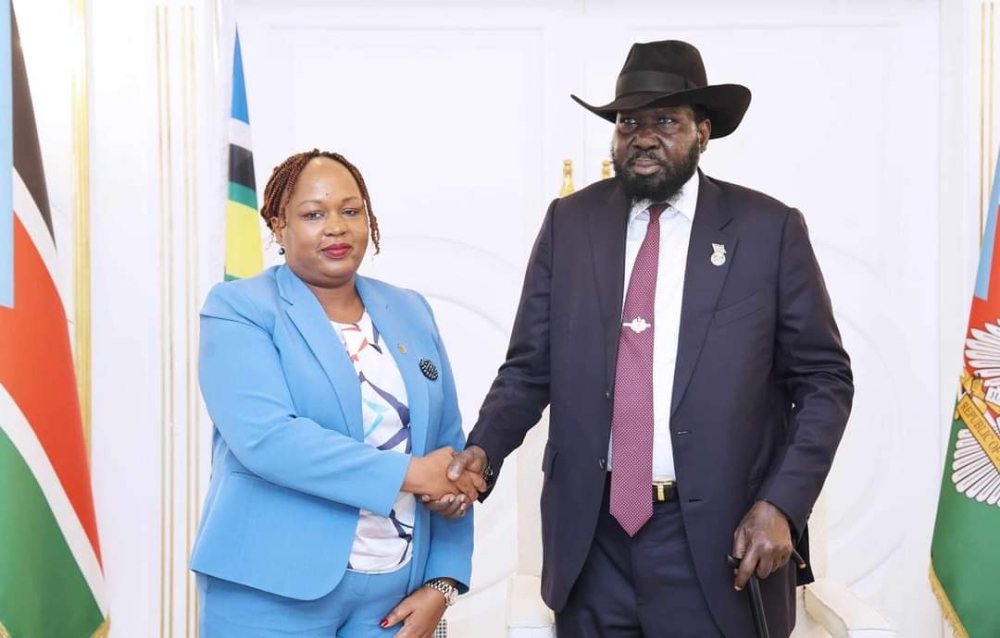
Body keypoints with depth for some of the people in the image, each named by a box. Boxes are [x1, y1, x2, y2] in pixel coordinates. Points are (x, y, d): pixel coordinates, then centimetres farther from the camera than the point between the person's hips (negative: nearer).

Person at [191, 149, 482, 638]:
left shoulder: (410, 312, 9)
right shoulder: (239, 308, -5)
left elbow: (449, 450, 8)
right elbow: (265, 435, -20)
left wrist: (442, 580, -1)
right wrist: (408, 473, -20)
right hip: (273, 592, -4)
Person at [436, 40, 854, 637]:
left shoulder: (769, 228, -3)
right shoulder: (570, 222, 3)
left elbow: (823, 380, 0)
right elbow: (528, 368, 4)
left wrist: (781, 503, -10)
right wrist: (483, 450, -13)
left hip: (718, 537, -1)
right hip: (591, 532, 2)